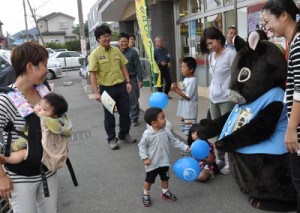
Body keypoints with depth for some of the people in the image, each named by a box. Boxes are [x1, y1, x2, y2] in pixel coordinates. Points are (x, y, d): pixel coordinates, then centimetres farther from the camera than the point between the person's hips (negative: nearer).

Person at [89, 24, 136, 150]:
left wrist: (128, 82, 4)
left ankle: (124, 134, 31)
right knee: (109, 115, 8)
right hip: (106, 88, -4)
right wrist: (96, 92, -17)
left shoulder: (116, 51, 7)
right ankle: (111, 139, 23)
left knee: (125, 112, 13)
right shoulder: (95, 54, -9)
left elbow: (123, 67, 12)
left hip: (121, 86, 5)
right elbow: (93, 74, -12)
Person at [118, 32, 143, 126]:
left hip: (131, 80, -2)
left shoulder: (132, 52, -3)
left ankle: (134, 119, 15)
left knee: (133, 101, 3)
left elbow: (138, 66, -4)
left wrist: (140, 79, -8)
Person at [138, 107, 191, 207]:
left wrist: (185, 148, -7)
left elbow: (174, 141, -2)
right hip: (152, 163, -4)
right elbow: (142, 146, -12)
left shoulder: (166, 132, -11)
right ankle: (146, 195, 36)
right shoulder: (147, 134, -23)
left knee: (165, 178, 23)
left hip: (164, 162, 4)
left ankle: (165, 192, 46)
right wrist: (145, 158, -18)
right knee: (149, 180, 14)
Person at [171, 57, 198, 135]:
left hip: (190, 110, -10)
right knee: (184, 129, 19)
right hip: (184, 110, 10)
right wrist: (176, 88, -1)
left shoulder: (192, 80, -18)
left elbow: (187, 96, -21)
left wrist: (176, 90, -20)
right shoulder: (186, 79, 10)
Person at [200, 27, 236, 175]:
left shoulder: (230, 53, -8)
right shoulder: (211, 56, 13)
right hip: (213, 98, 7)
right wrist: (211, 92, 16)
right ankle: (220, 159, 25)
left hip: (227, 99, -7)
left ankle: (230, 162, 13)